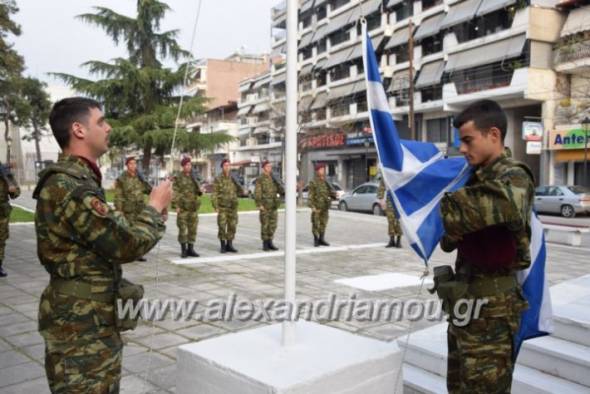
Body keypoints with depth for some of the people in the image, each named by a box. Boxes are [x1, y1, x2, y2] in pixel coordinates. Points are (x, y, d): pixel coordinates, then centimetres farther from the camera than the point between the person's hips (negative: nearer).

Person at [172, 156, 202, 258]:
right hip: (183, 207, -5)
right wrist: (176, 205, -15)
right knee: (182, 229, -3)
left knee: (193, 229, 5)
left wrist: (199, 191, -4)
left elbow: (198, 191, 20)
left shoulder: (193, 177, 13)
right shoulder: (178, 178, -2)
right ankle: (183, 250, 5)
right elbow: (175, 192, -7)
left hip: (193, 207, 5)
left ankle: (190, 249, 13)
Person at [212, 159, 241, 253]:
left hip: (232, 207, 4)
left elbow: (240, 191, 15)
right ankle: (223, 246, 6)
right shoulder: (218, 179, -3)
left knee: (232, 227, 4)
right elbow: (214, 194, -6)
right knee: (222, 227, -4)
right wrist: (215, 206, -14)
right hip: (222, 207, -4)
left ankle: (229, 245, 13)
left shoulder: (233, 179, 8)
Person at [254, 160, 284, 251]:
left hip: (273, 206, 6)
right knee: (265, 225, -2)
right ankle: (265, 244, 5)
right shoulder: (260, 179, -5)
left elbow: (281, 190, 13)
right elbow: (257, 193, -11)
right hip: (265, 206, -6)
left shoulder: (273, 179, 13)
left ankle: (270, 243, 14)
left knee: (273, 225, 6)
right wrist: (259, 205, -19)